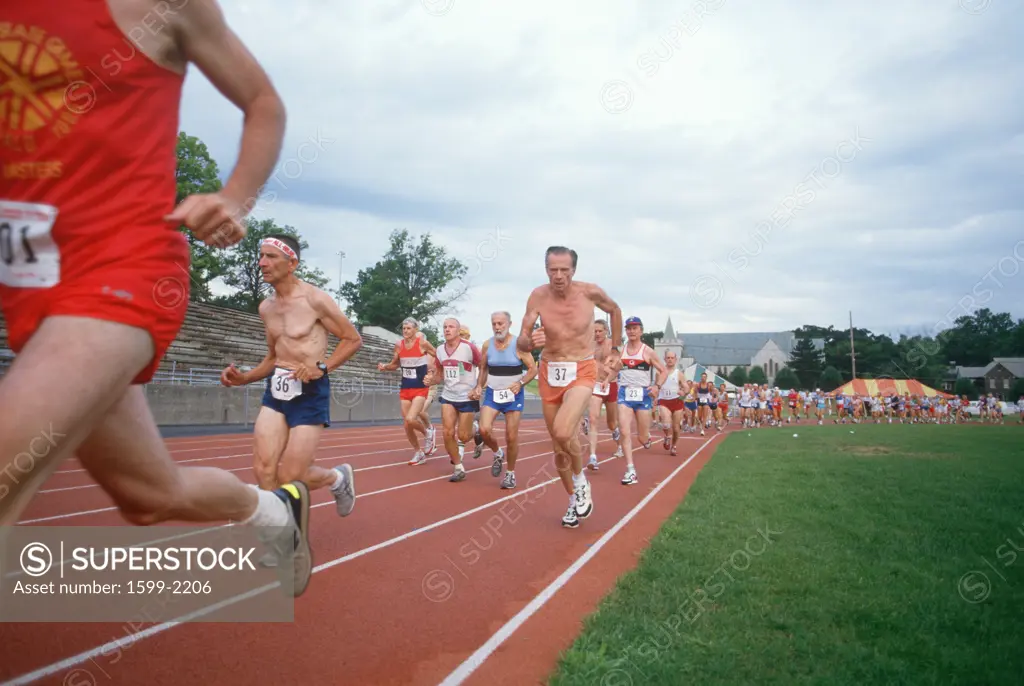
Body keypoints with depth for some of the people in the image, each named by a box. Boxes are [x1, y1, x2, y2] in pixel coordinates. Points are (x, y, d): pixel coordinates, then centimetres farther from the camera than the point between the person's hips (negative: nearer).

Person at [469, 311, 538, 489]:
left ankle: (511, 473, 20)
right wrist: (479, 387, 0)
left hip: (513, 395, -2)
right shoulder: (487, 345, -1)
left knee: (511, 437, 1)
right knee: (484, 430, -16)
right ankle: (497, 453, 16)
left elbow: (533, 369, -8)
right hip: (492, 393, 3)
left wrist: (520, 383, -23)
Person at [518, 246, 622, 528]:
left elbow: (615, 310, 11)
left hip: (582, 372, -3)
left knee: (563, 433, -27)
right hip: (549, 373, 3)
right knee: (558, 446, 11)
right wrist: (530, 341, -34)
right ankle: (574, 499, 33)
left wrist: (615, 348, 15)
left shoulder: (590, 292, -11)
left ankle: (580, 480, 3)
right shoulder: (538, 296, -11)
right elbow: (521, 342, -10)